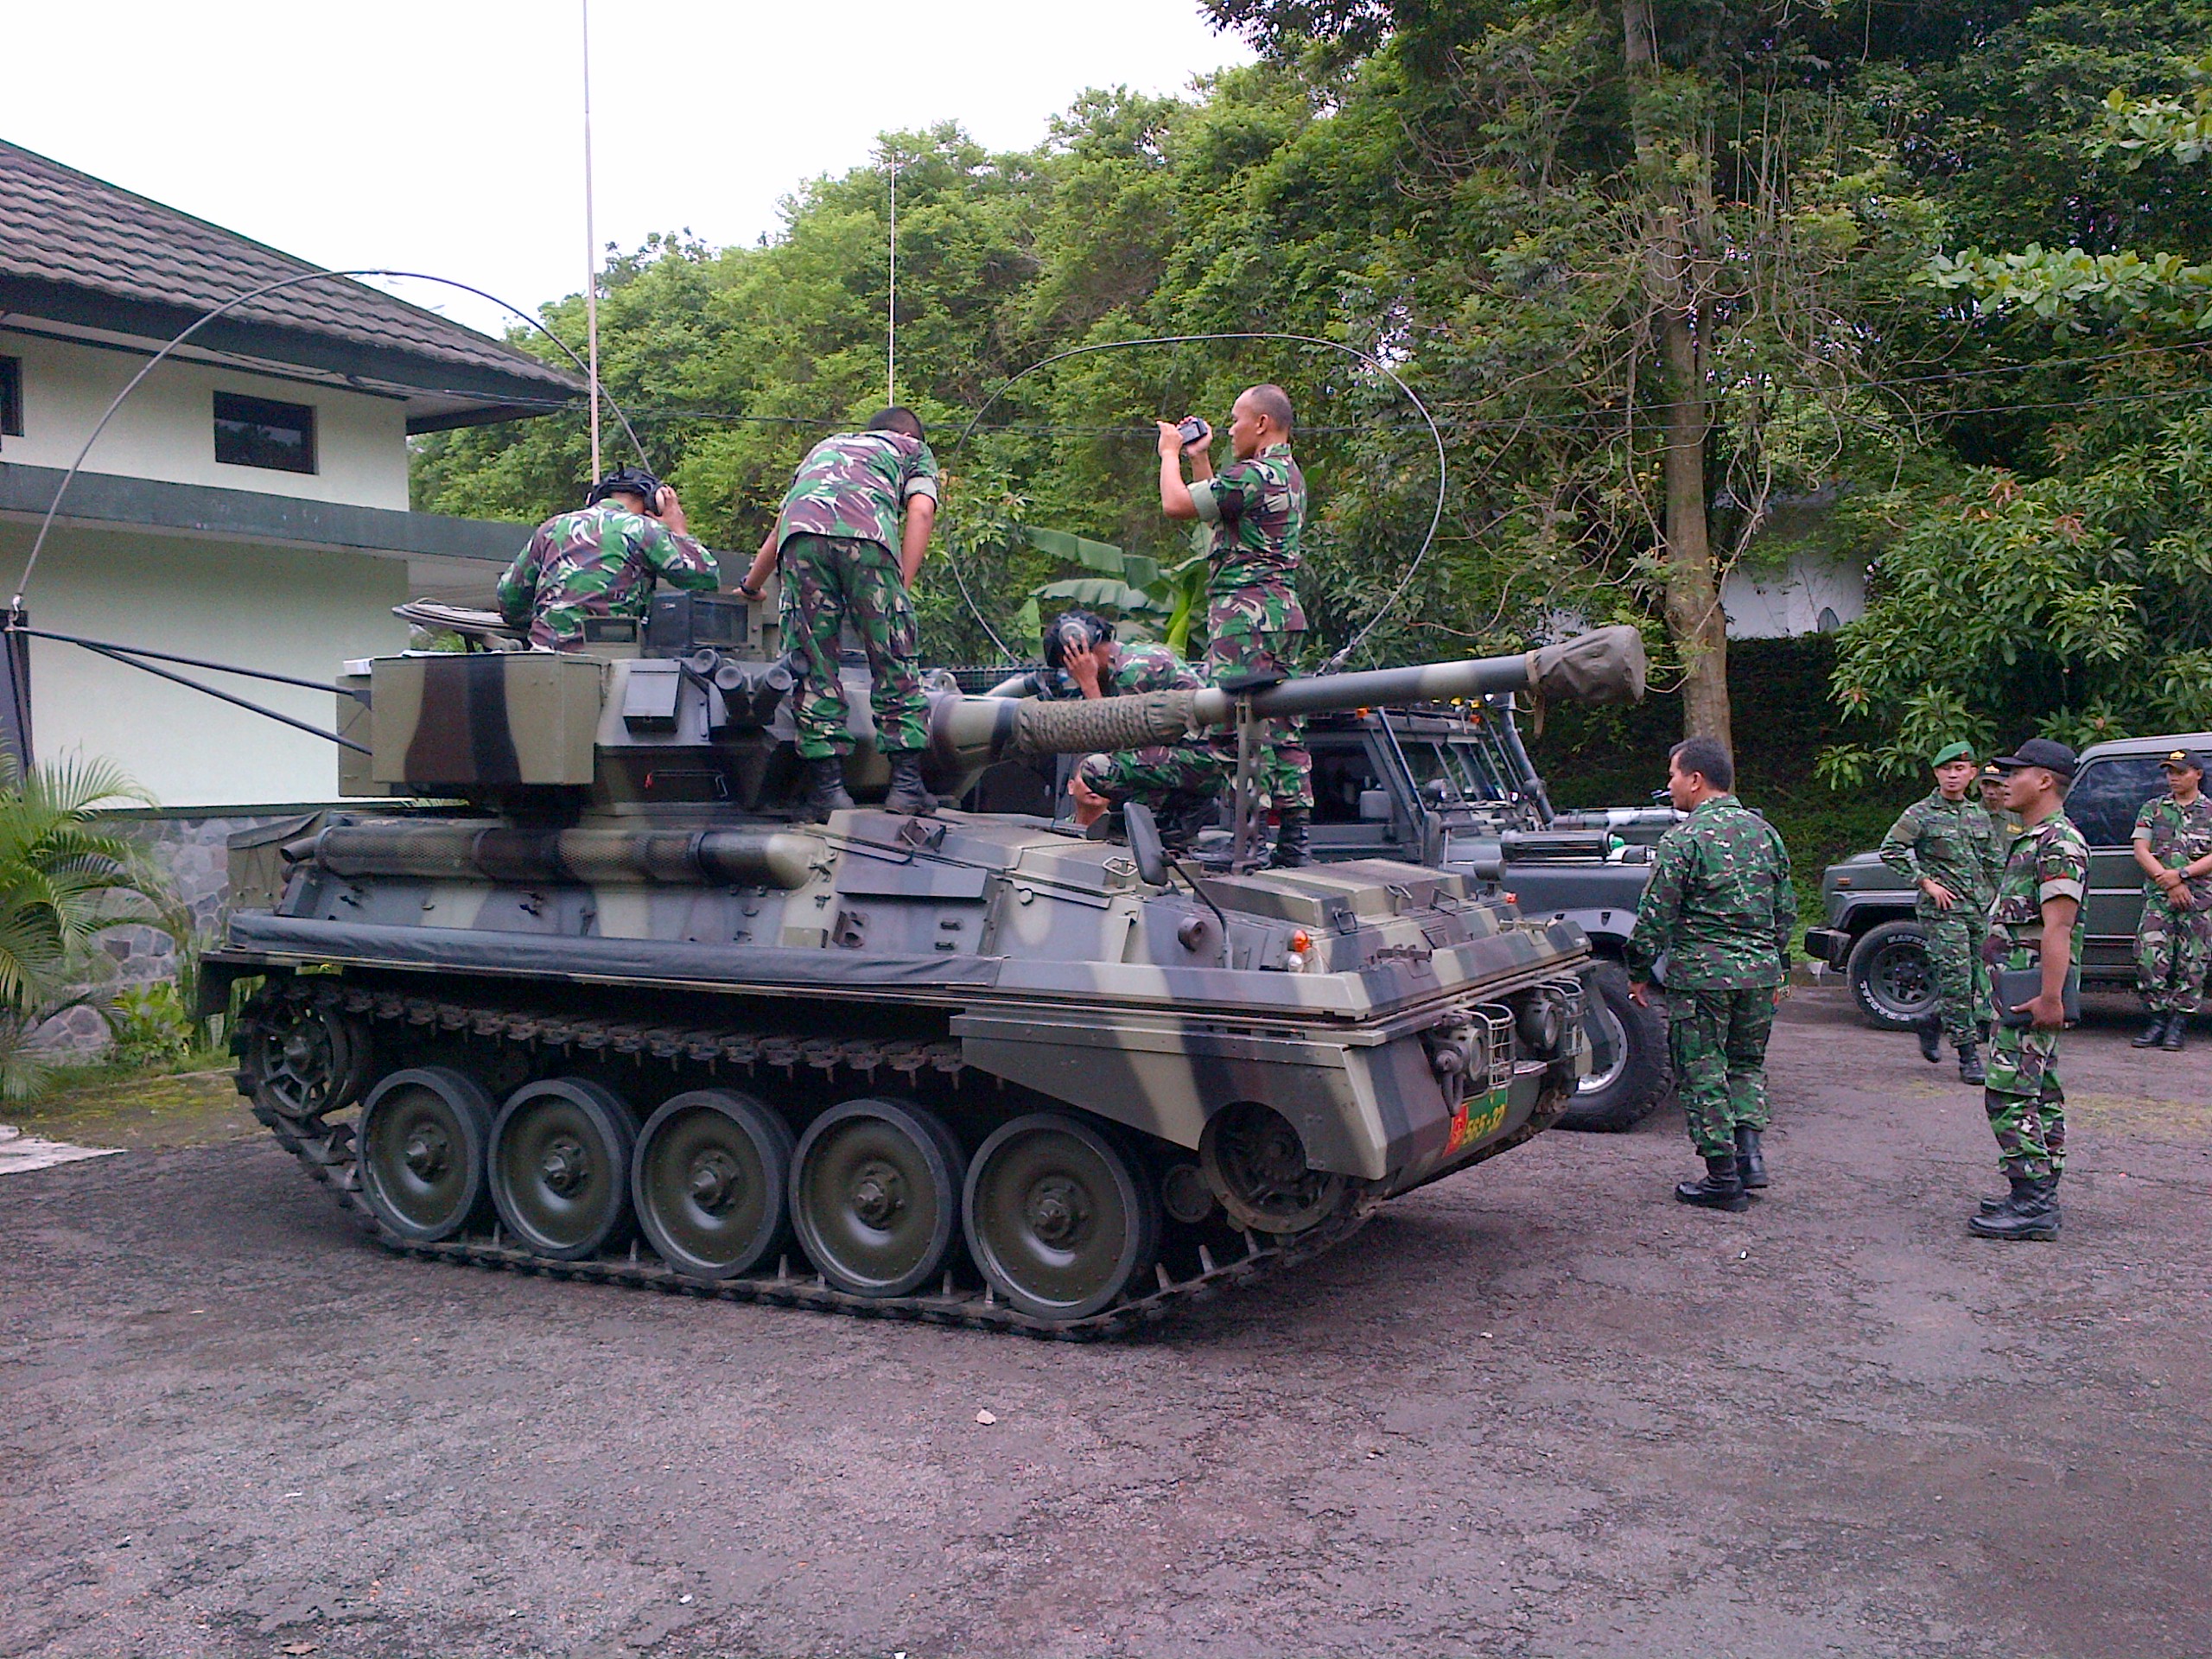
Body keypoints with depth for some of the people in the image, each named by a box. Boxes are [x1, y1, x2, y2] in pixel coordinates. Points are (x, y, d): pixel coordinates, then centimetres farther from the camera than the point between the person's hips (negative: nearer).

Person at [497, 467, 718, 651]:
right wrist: (679, 531, 19)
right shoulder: (641, 529, 4)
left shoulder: (554, 526, 19)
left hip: (542, 656, 5)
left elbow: (508, 595, 25)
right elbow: (708, 579, 4)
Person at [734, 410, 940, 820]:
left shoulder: (825, 446, 43)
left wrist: (749, 587, 61)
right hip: (867, 532, -3)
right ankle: (906, 784, 2)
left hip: (801, 533, 3)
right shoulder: (913, 448, 32)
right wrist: (900, 587, 5)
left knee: (814, 670, 5)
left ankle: (828, 786, 1)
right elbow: (921, 512, 10)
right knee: (895, 666, 5)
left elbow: (779, 529, 47)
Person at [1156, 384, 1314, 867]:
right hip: (1283, 610, 10)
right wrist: (1198, 458, 29)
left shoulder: (1254, 474, -13)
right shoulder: (1289, 474, 19)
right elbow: (1216, 509, 31)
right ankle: (1296, 838, 12)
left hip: (1245, 611, -10)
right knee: (1283, 726, 9)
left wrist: (1170, 452, 5)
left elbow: (1175, 503, -11)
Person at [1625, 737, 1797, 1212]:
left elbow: (1655, 918, -11)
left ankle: (1723, 1177, 6)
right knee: (1746, 1063, 22)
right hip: (1760, 969, 6)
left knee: (1702, 1074, 4)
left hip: (1701, 973, -6)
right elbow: (1787, 909, 15)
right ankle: (1749, 1151, 10)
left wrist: (1640, 972, 1)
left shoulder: (1683, 840, -11)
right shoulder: (1763, 831, 9)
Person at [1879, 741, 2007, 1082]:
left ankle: (1933, 1023, 27)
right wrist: (1926, 883, -12)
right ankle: (1969, 1056, 0)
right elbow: (1890, 850, -10)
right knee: (1957, 981, -7)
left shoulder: (1979, 815, 15)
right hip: (1943, 911, -6)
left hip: (1981, 911, 6)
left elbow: (1996, 862, 24)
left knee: (1983, 980, 5)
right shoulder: (1921, 814, -3)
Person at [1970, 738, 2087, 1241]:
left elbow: (2058, 925, -22)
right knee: (2040, 1092, 13)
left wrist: (2049, 996, -27)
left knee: (2010, 1093, -12)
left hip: (2032, 988, -11)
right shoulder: (2031, 840, 19)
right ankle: (2039, 1197, 19)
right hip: (2021, 988, 11)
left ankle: (2031, 1205, -10)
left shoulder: (2060, 842, -15)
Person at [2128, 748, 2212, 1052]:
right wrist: (2168, 881, -9)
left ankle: (2178, 1026, 4)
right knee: (2149, 959, -9)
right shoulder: (2153, 808, 12)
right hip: (2158, 897, 1)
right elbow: (2141, 851, 3)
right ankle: (2159, 1021, 1)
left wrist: (2181, 874, -15)